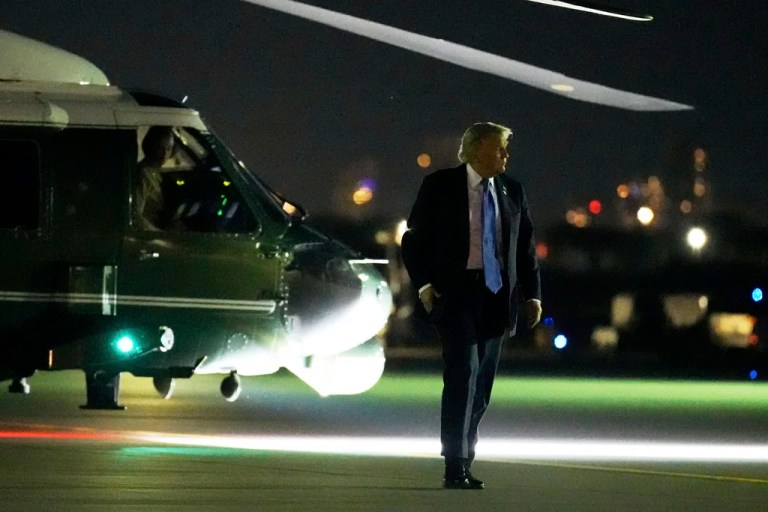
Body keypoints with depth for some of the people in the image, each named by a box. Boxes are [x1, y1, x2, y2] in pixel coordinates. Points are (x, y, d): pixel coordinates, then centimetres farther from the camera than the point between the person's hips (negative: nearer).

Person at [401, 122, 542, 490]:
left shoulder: (512, 191, 10)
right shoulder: (440, 186, -1)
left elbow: (526, 248, 15)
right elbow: (414, 240, 1)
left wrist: (532, 295, 7)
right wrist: (424, 285, -10)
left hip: (497, 296, 5)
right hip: (456, 293, -5)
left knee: (481, 385, 7)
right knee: (463, 374, -16)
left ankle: (463, 463, 15)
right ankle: (454, 468, -17)